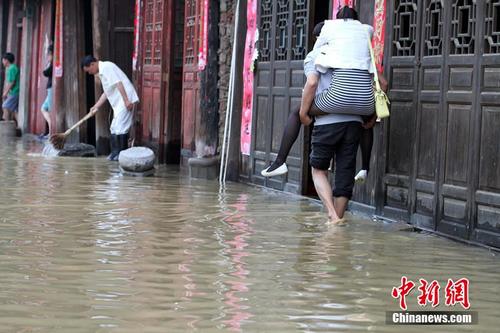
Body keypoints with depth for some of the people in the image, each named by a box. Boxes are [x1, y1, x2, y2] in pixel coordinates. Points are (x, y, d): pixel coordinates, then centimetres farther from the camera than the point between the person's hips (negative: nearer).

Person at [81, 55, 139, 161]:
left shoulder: (106, 67, -12)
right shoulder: (101, 72, 20)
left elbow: (118, 83, -20)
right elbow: (106, 92, 25)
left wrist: (126, 100, -24)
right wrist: (96, 107, 23)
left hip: (125, 100, -10)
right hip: (119, 103, 10)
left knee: (119, 127, -10)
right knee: (115, 128, 12)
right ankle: (116, 153, 17)